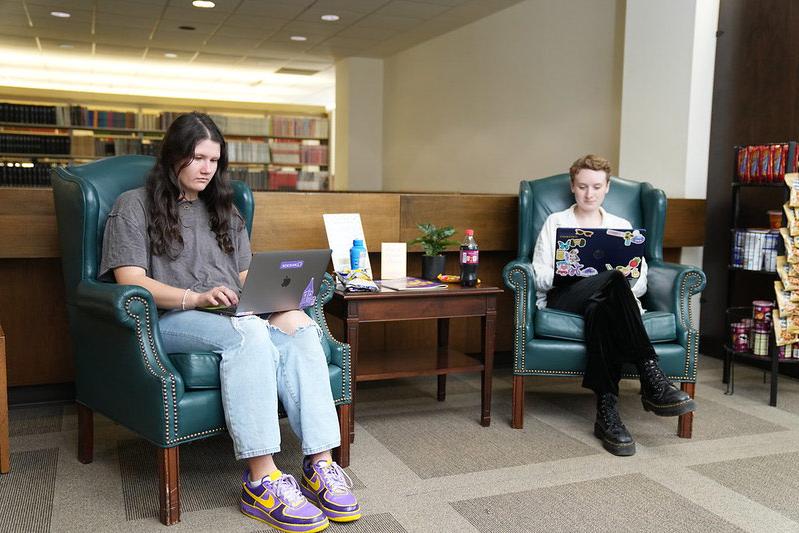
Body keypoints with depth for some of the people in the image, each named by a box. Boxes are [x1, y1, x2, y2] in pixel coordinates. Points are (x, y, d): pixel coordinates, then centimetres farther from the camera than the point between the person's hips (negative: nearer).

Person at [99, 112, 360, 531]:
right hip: (172, 320, -5)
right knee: (248, 331, -38)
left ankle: (320, 463, -35)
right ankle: (261, 479, -40)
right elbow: (131, 280, -4)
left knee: (299, 327, -29)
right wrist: (196, 298, -21)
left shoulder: (223, 210, 27)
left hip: (233, 316, 5)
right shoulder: (134, 205, 10)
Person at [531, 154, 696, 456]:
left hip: (610, 299, 2)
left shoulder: (623, 226, 24)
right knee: (613, 281, -37)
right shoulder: (555, 222, 19)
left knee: (599, 309, -40)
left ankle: (607, 412, -47)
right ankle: (651, 378, -46)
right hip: (564, 299, -2)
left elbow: (640, 283, 15)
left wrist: (626, 284, -10)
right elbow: (539, 277, 8)